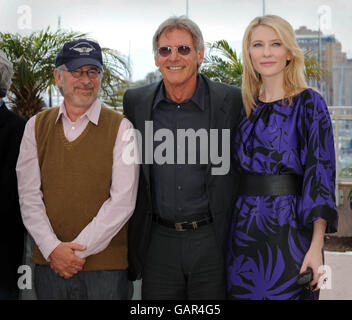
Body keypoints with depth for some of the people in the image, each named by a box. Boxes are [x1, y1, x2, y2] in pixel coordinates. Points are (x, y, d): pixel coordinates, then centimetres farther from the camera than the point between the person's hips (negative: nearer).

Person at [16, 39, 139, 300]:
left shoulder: (120, 128, -2)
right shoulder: (37, 126, 8)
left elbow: (123, 201, -9)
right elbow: (29, 195, 2)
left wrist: (77, 249, -12)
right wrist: (53, 248, -10)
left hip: (106, 263, -2)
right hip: (49, 261, 2)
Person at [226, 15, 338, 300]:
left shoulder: (309, 103, -5)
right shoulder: (248, 107, 11)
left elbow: (321, 172, -10)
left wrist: (316, 246, -17)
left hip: (289, 232, -5)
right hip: (244, 231, 5)